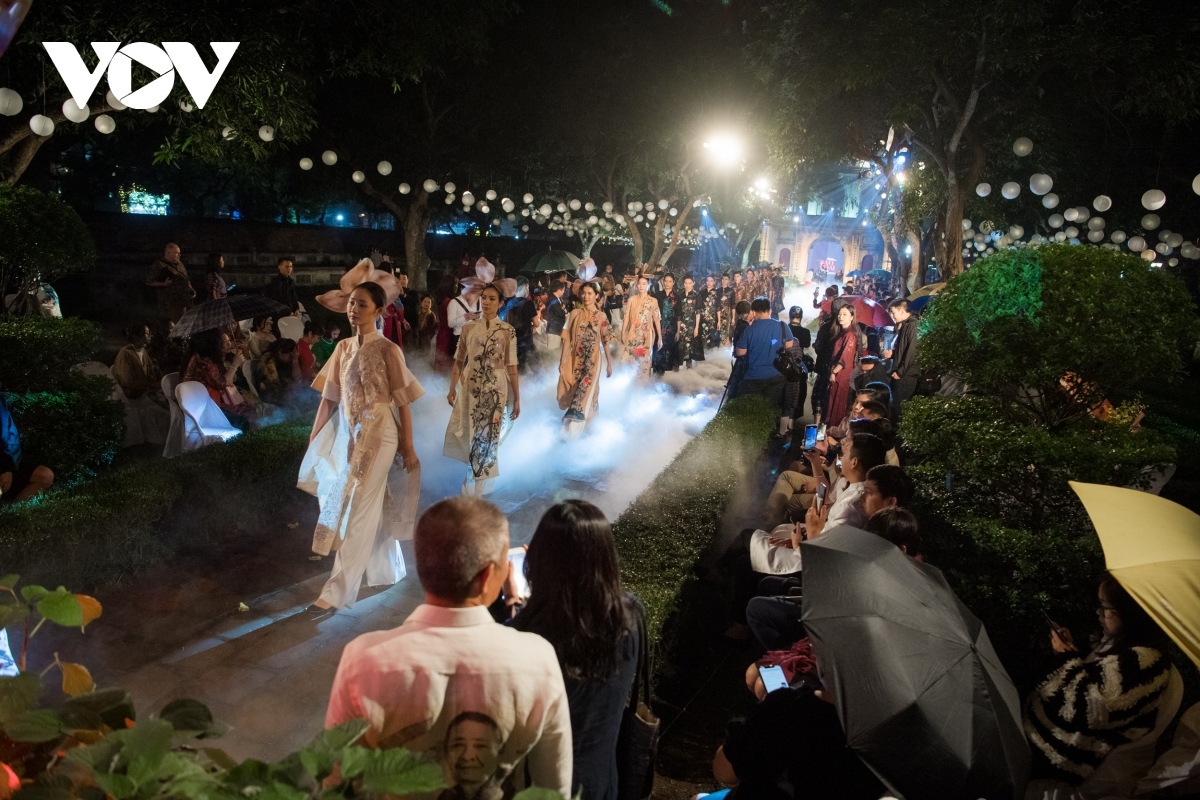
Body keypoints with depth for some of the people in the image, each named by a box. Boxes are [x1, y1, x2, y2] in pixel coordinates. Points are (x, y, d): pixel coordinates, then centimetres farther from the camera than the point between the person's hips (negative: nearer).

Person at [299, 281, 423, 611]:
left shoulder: (387, 350, -11)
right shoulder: (343, 348, 6)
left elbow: (402, 402, -9)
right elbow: (329, 397, 8)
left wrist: (408, 447, -8)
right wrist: (313, 439, 8)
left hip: (378, 433, -6)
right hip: (347, 433, 6)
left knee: (358, 509, -3)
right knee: (373, 507, 16)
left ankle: (338, 590, 2)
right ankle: (385, 570, 33)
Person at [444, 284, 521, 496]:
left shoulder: (507, 330, -5)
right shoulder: (469, 328, 2)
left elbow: (511, 367, -5)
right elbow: (459, 361, 7)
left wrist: (517, 399, -4)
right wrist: (452, 389, 2)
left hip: (495, 391, -3)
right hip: (470, 390, 3)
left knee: (487, 439, 4)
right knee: (467, 436, 9)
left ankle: (477, 489, 20)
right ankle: (473, 484, 31)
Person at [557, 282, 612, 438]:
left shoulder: (601, 317, 0)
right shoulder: (575, 314, 2)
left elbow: (605, 341, 3)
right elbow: (567, 339, 1)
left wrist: (609, 363, 4)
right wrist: (563, 361, -2)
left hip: (592, 361, -2)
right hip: (575, 360, 2)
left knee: (586, 391, -7)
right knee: (571, 393, 8)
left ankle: (573, 425, -3)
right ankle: (574, 422, 26)